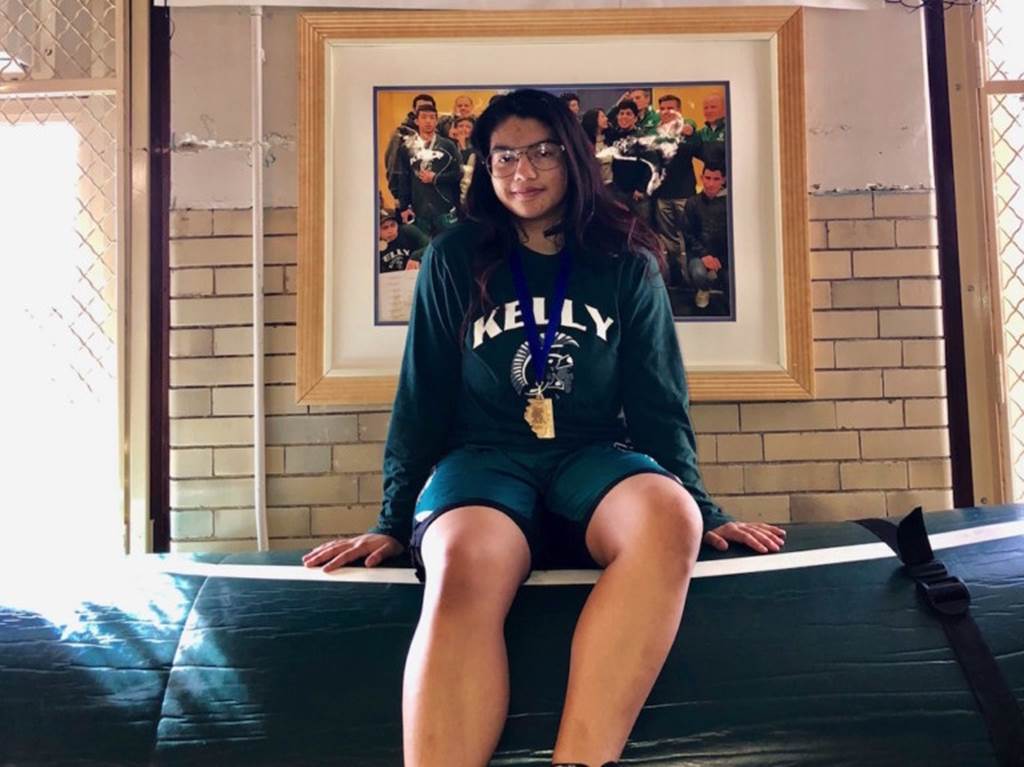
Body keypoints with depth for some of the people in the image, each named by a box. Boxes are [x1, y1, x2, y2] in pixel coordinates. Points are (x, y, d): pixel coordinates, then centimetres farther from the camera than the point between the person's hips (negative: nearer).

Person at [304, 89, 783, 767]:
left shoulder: (628, 265, 13)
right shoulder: (455, 260, 11)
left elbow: (660, 404, 12)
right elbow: (423, 400, 11)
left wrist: (700, 509, 1)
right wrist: (394, 523, 8)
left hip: (593, 458, 1)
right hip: (483, 458, -1)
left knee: (669, 517, -37)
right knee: (465, 567, -39)